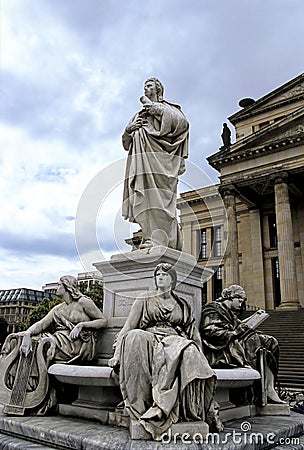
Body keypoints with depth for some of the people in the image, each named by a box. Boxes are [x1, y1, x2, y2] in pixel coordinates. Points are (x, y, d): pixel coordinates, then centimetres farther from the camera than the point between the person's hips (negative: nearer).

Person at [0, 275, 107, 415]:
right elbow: (41, 324, 5)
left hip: (79, 345, -6)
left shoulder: (83, 302, 1)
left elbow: (103, 320, -1)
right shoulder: (58, 309, 19)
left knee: (43, 344, -28)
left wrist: (81, 325, -13)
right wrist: (27, 334, -15)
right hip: (60, 341, 6)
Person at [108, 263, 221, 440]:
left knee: (189, 353, -35)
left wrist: (201, 357, 9)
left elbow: (194, 333, 22)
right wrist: (117, 354, 0)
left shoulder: (182, 305, 23)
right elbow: (128, 327, 11)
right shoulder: (145, 300, 18)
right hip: (148, 340, -1)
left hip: (175, 341, 1)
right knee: (135, 337, -37)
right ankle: (141, 404, -34)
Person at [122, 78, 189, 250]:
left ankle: (158, 239, -26)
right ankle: (150, 236, -6)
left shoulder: (166, 107, 14)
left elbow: (182, 121, -7)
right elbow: (126, 142, 27)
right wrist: (129, 129, 5)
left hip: (157, 158, -6)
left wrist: (157, 108, -4)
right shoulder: (139, 115, 31)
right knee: (143, 201, -5)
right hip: (140, 164, 6)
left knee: (156, 197, -19)